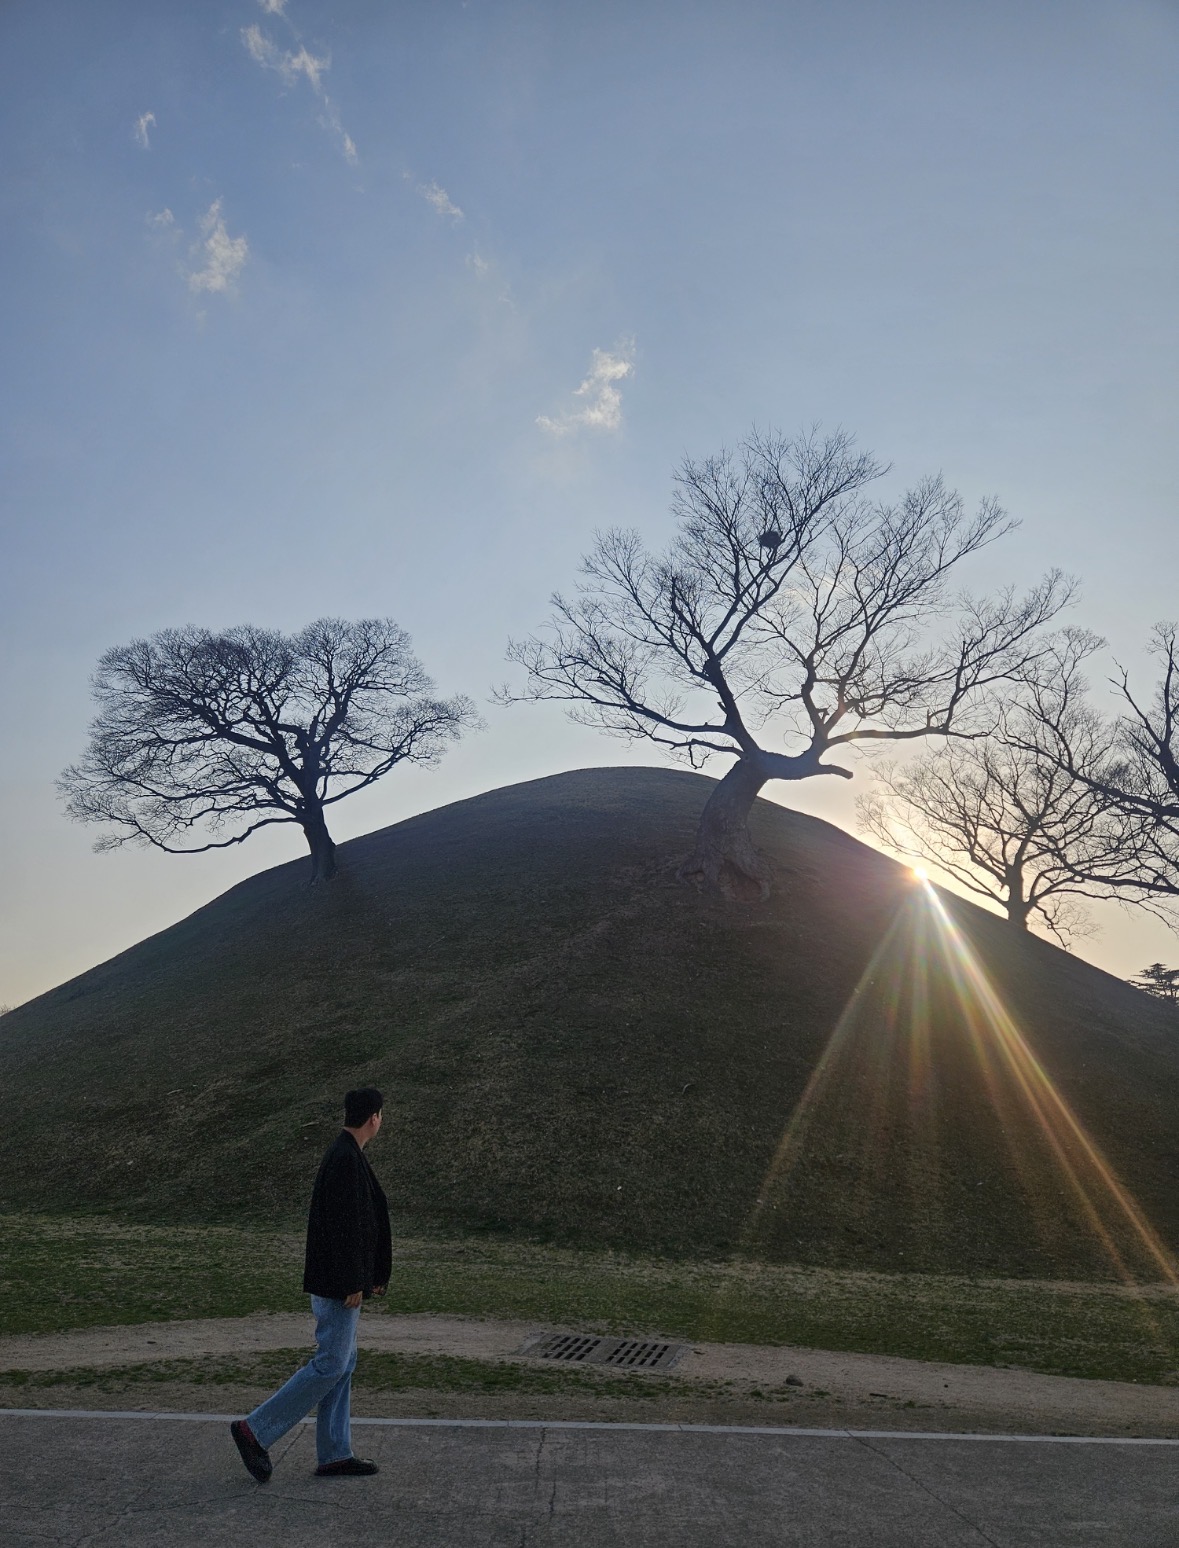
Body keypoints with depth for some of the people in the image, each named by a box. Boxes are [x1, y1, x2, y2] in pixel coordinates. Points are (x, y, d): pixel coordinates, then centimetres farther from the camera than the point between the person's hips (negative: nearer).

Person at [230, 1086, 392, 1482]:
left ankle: (335, 1455, 19)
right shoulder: (346, 1160, -20)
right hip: (339, 1283, -10)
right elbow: (343, 1226, -24)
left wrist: (370, 1276, 21)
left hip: (341, 1281, 10)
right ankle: (255, 1429, 3)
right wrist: (353, 1284, -21)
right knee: (330, 1365, -4)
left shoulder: (343, 1156, 11)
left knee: (341, 1364, 13)